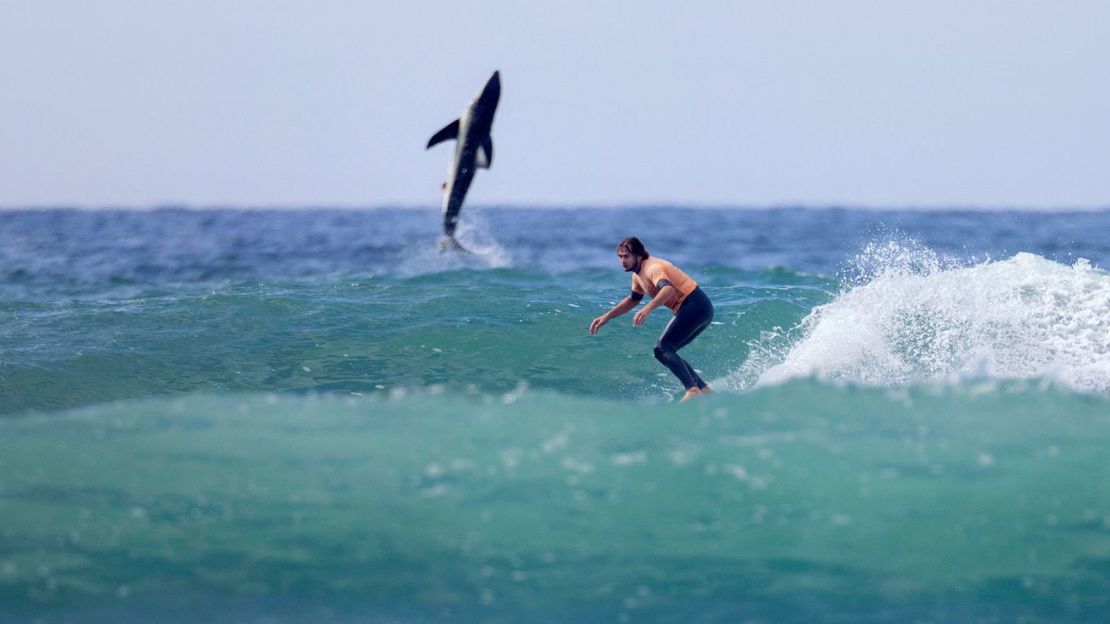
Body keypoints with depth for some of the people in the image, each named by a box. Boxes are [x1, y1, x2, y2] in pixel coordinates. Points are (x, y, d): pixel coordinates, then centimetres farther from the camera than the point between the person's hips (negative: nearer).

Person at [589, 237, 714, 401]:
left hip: (695, 306, -10)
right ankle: (704, 390, 9)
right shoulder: (638, 275, 15)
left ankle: (692, 390, -31)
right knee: (667, 352, 12)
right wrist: (607, 317, 28)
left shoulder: (653, 268, -16)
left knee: (662, 350, -17)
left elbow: (668, 289, -37)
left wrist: (647, 309, -51)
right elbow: (633, 299, 33)